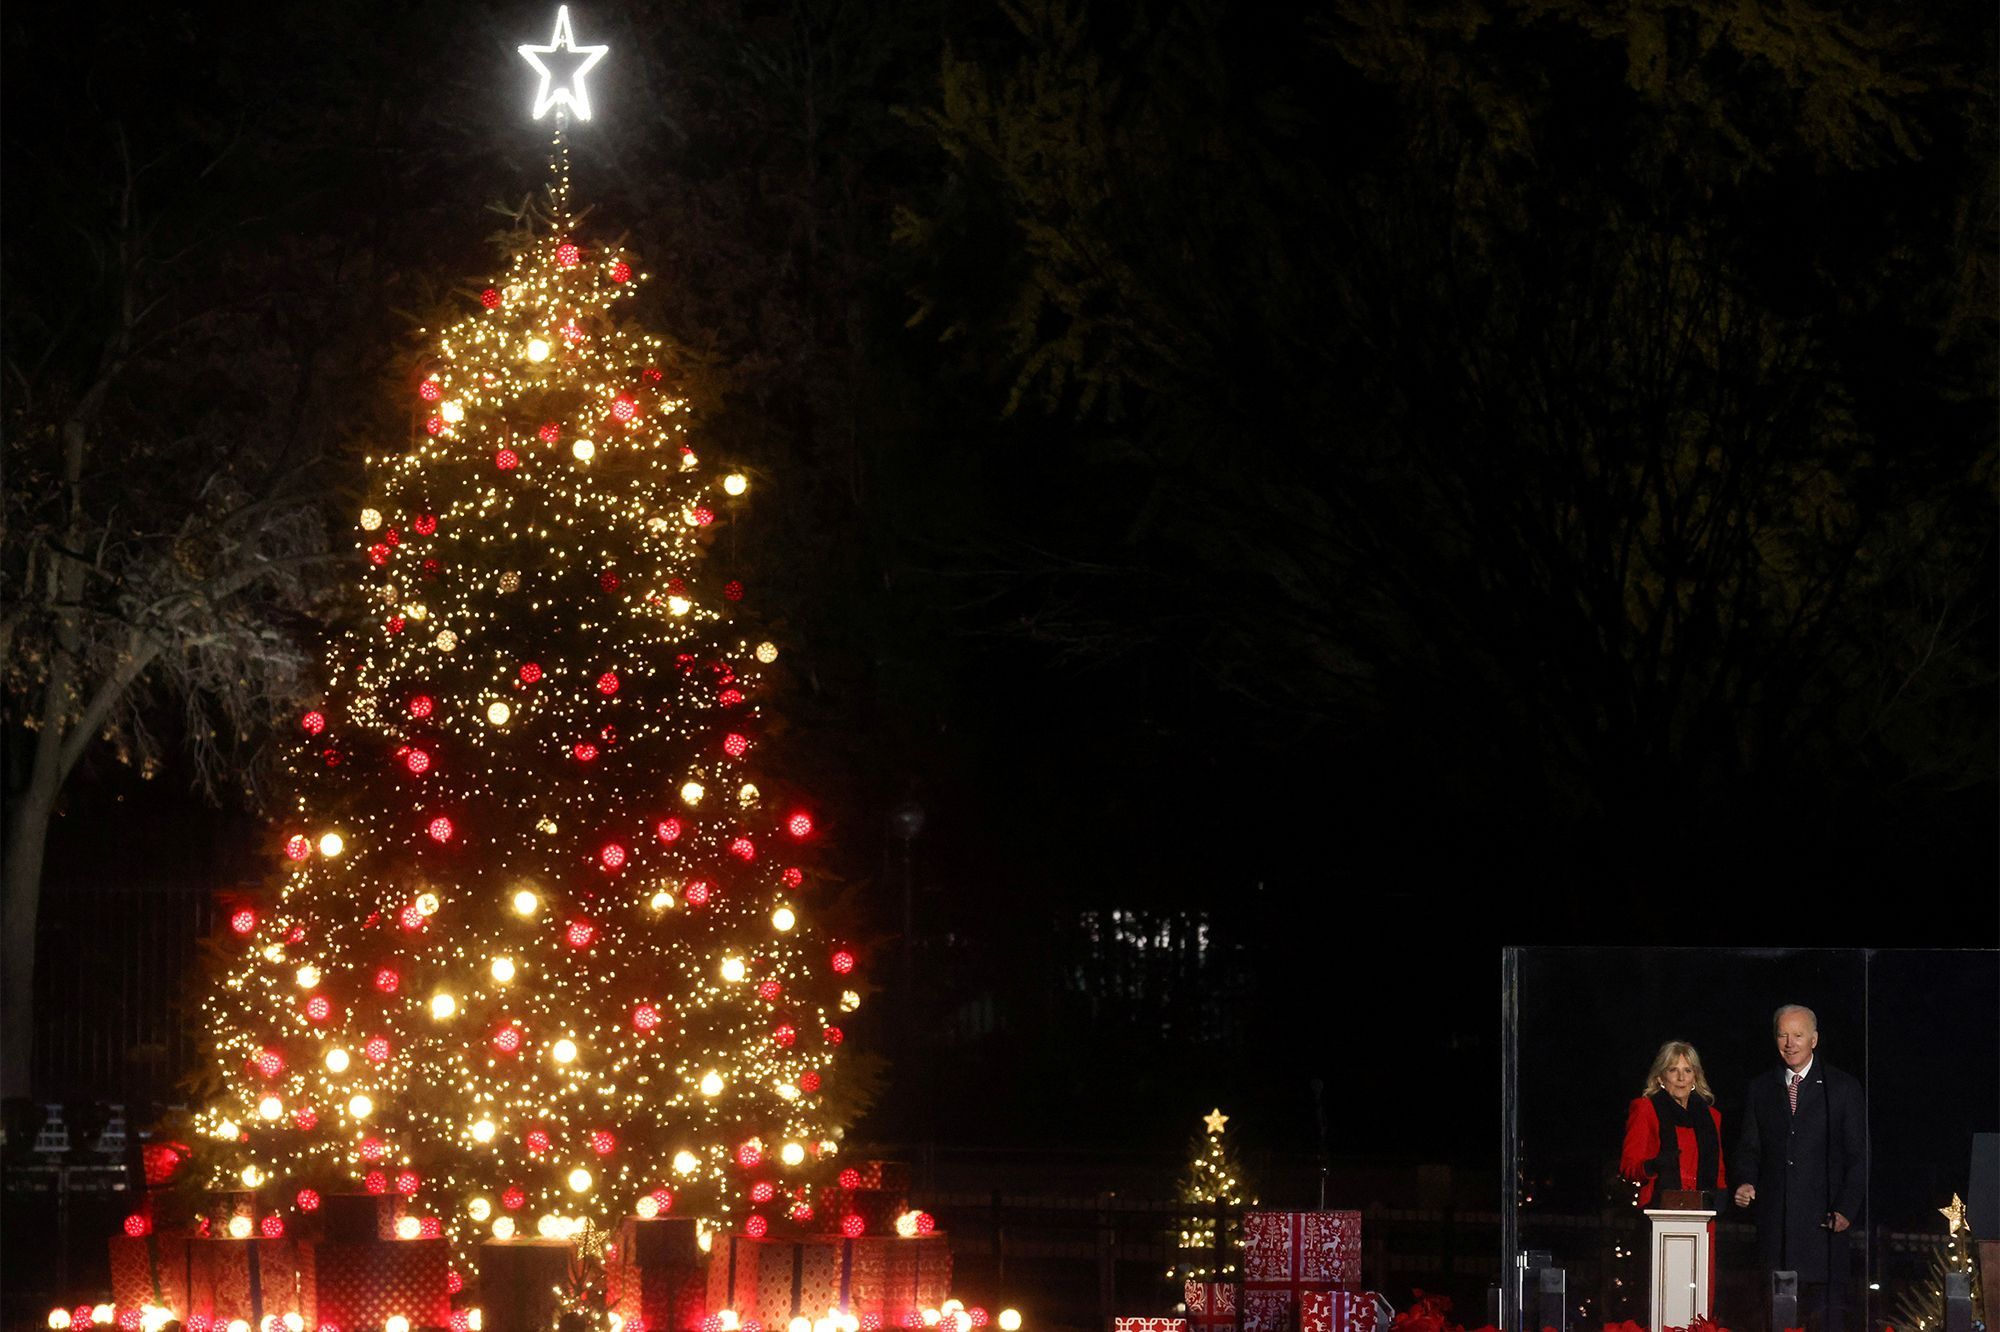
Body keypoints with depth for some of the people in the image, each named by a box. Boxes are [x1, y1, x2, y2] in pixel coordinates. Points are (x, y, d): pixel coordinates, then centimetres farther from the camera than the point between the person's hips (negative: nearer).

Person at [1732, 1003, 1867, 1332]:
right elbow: (1749, 1147, 16)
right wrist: (1746, 1182, -6)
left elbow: (1858, 1154, 4)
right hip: (1774, 1221, 3)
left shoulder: (1842, 1088, 5)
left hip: (1824, 1219, -3)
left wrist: (1847, 1209, -7)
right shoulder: (1760, 1089, 14)